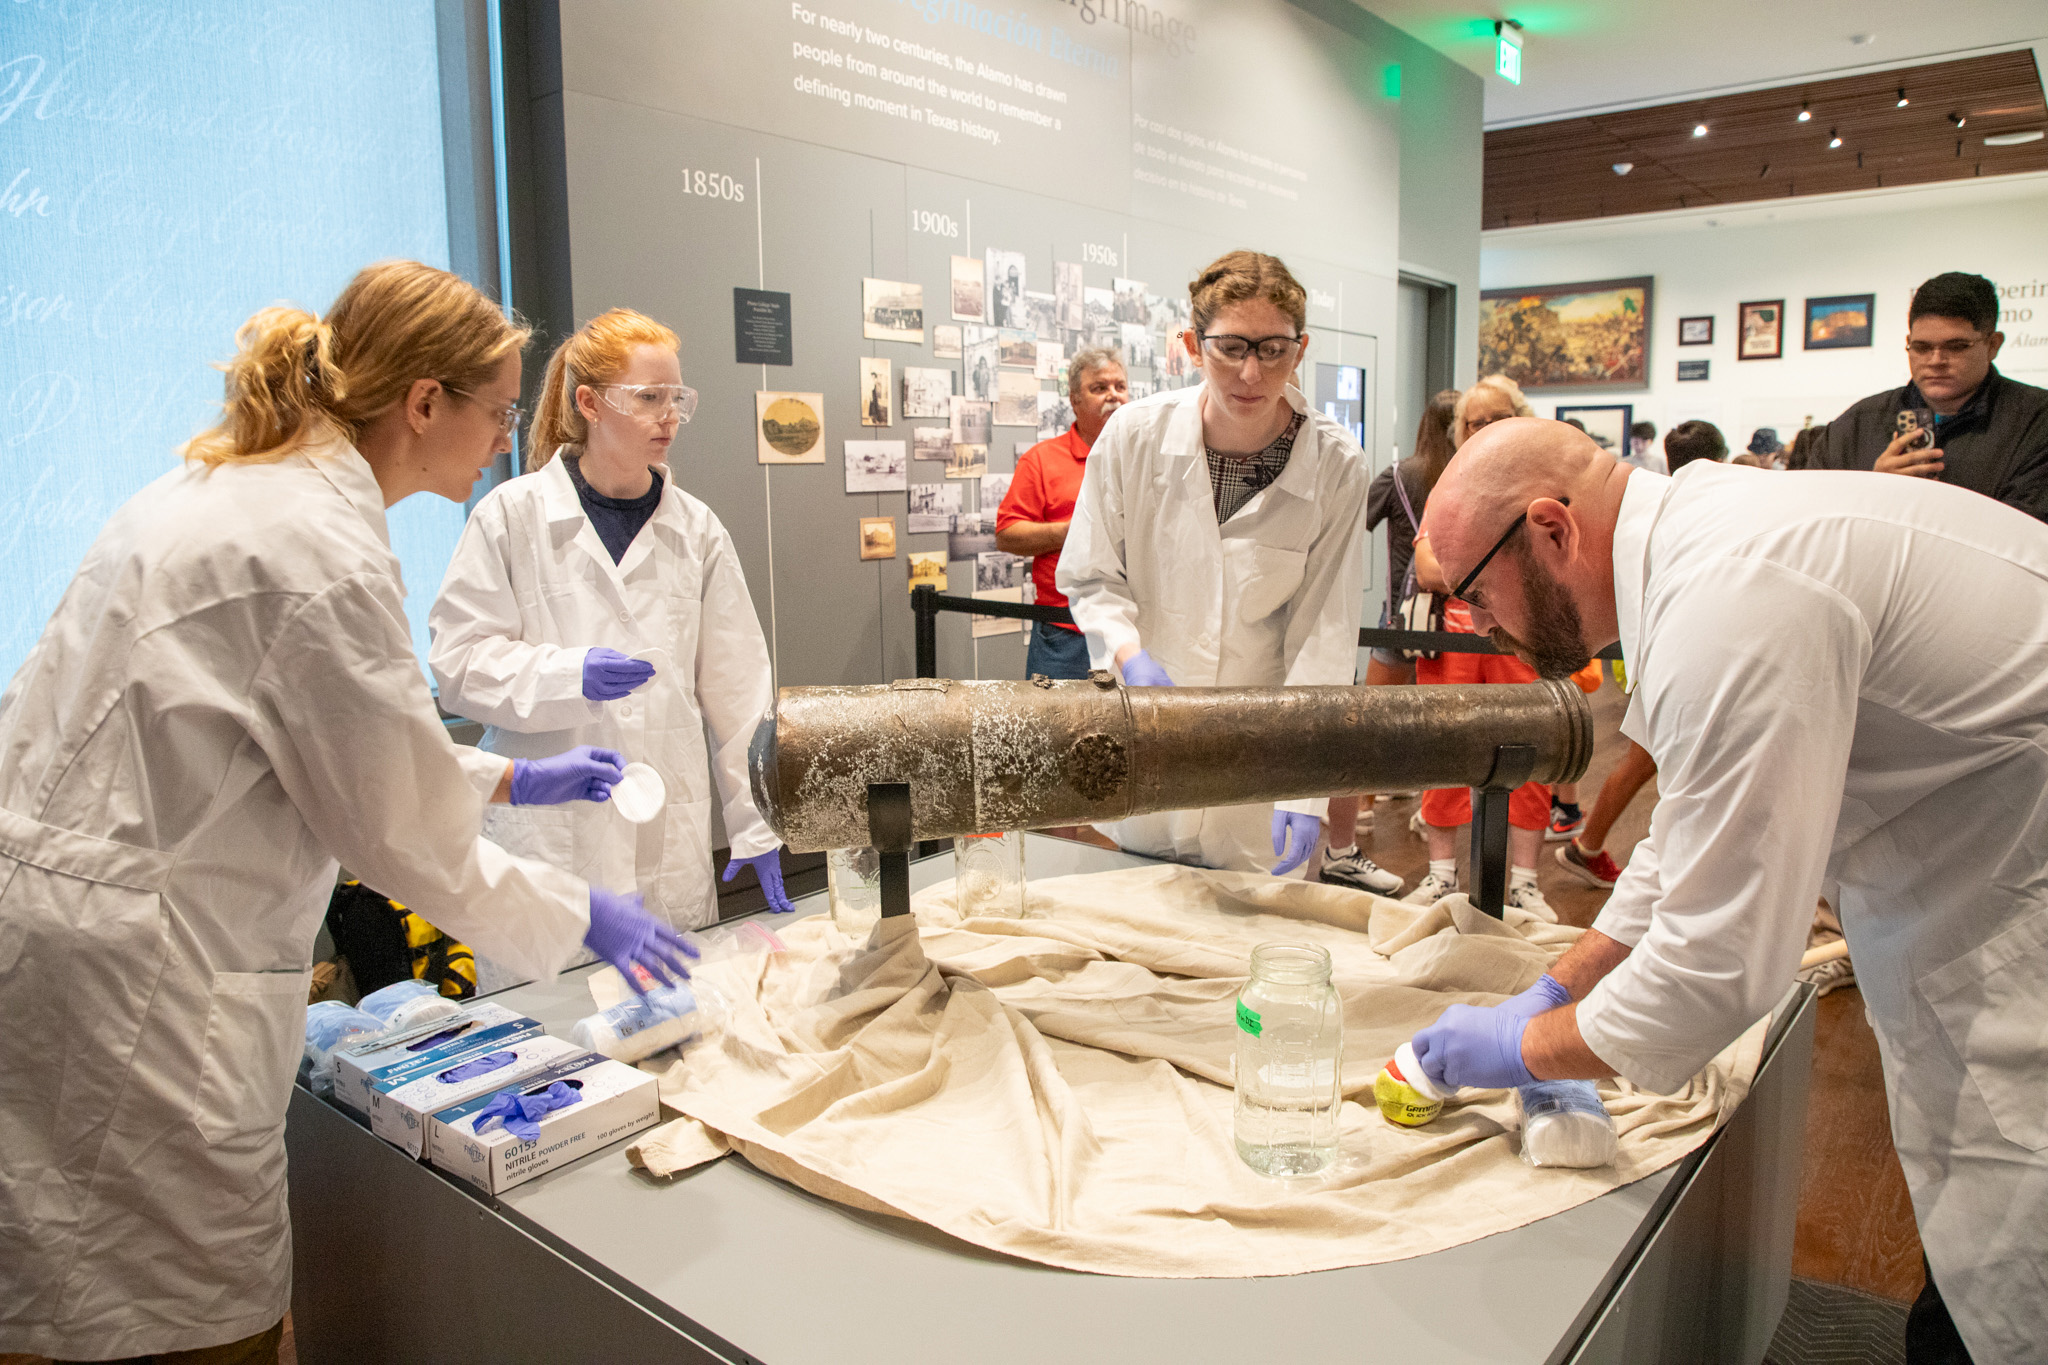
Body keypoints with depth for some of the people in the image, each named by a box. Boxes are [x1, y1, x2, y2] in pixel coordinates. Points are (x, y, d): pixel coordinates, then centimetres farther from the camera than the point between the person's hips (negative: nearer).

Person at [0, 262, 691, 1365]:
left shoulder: (239, 484, 11)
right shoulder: (320, 549, -20)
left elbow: (336, 735, 21)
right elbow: (402, 833, -14)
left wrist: (509, 778, 21)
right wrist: (582, 918, -1)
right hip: (127, 972, -10)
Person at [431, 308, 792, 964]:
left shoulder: (698, 529, 7)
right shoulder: (511, 515, 0)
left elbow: (737, 688, 7)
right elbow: (459, 663, -1)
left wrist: (758, 826, 5)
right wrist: (568, 672, -19)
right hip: (547, 847, -2)